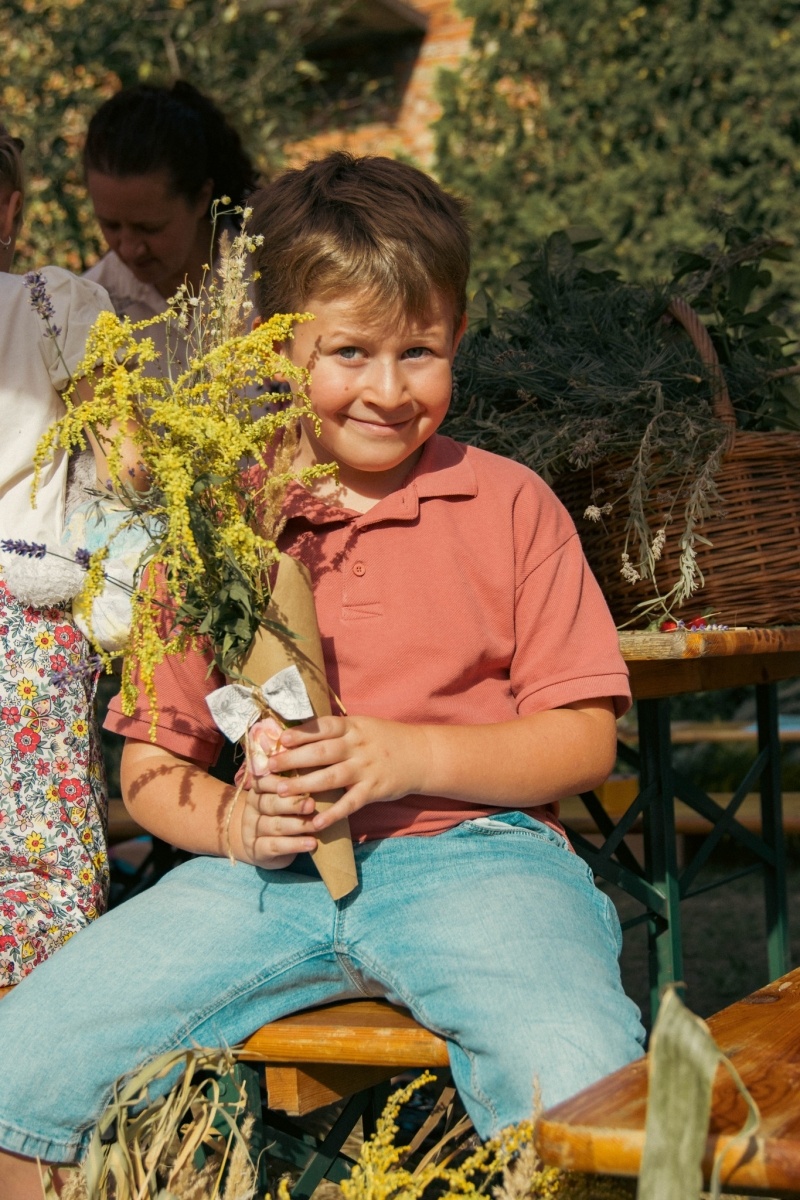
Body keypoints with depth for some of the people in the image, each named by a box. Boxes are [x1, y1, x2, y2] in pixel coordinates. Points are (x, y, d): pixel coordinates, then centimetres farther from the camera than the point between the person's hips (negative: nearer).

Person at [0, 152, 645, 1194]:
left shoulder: (506, 504, 5)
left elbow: (584, 738, 3)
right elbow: (150, 768, 12)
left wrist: (409, 755, -13)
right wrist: (235, 823, -10)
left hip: (472, 857, -2)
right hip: (266, 876, 2)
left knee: (583, 1099, -32)